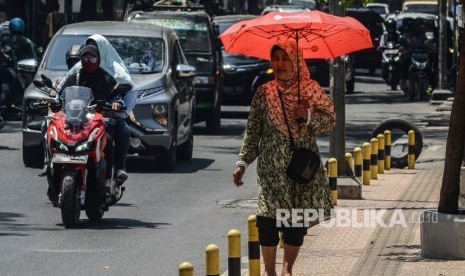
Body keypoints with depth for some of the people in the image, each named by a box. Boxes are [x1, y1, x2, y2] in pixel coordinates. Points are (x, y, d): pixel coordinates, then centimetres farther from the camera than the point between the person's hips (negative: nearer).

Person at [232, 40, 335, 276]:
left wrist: (308, 116, -16)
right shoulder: (264, 93, 4)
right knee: (268, 216, -9)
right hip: (272, 167, -1)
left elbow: (331, 121, 2)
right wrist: (242, 162, 1)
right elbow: (252, 131, 7)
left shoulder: (311, 89, 3)